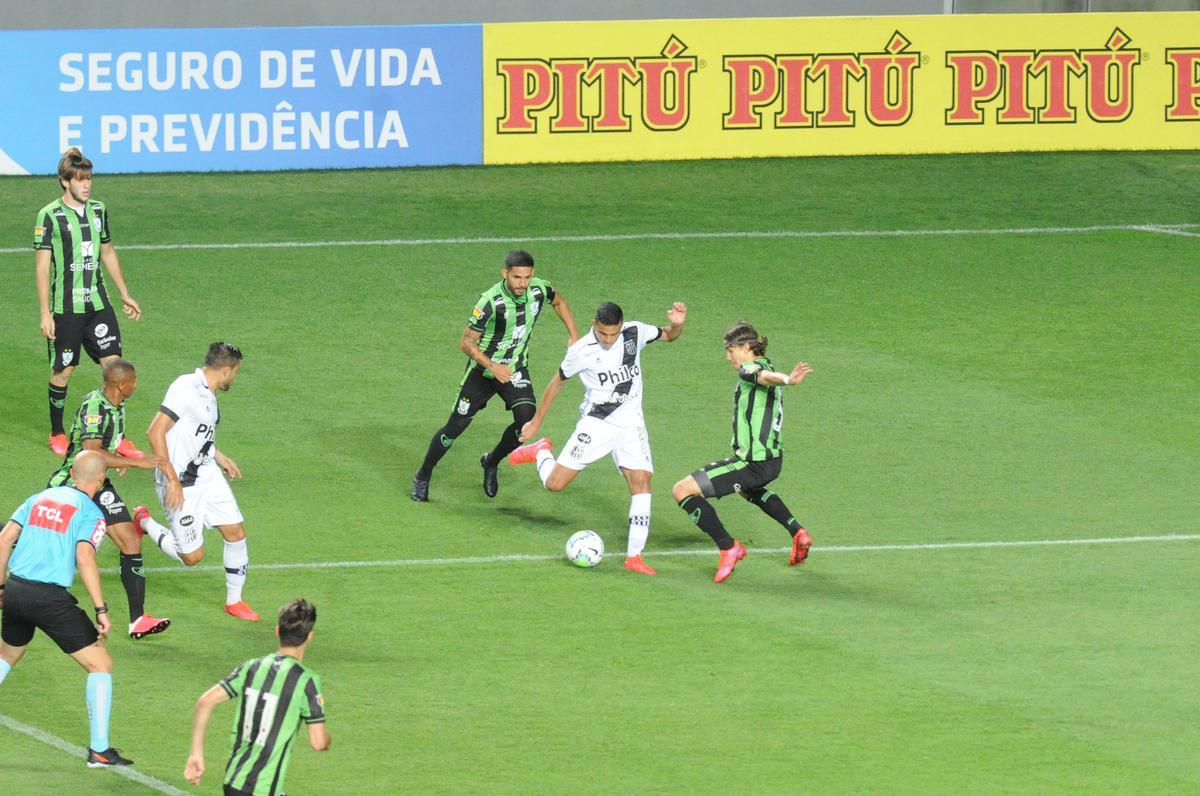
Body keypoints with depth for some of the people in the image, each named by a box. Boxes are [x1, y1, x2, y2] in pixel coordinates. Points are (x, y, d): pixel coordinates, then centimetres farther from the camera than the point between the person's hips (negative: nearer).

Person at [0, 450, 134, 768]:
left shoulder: (41, 498, 14)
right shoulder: (90, 513, -4)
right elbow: (84, 557, -18)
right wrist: (101, 610, -18)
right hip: (50, 598, -6)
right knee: (100, 664, 3)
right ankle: (99, 750, 0)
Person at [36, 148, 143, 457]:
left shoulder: (99, 209, 7)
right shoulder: (49, 216, -10)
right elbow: (42, 266, -9)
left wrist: (125, 295, 23)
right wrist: (45, 313, -13)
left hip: (98, 304, 5)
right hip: (65, 307, -5)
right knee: (63, 370, 5)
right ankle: (57, 434, 23)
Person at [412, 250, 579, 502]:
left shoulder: (539, 290, -14)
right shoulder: (490, 301, -29)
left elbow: (559, 301, 12)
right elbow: (466, 342, -22)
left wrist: (573, 334, 4)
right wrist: (492, 366, -35)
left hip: (516, 368, 4)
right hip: (482, 370, -4)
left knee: (526, 419, -16)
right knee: (456, 426, 2)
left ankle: (491, 463, 12)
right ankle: (423, 476, 24)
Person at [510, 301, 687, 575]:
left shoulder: (635, 333, -9)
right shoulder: (582, 351, -15)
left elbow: (669, 336, 10)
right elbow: (558, 382, 1)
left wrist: (676, 324, -15)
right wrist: (536, 422, 8)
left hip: (630, 425, 2)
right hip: (595, 424, -2)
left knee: (641, 481, -15)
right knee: (554, 483, -4)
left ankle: (634, 556, -10)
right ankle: (540, 451, 32)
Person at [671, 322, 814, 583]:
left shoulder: (749, 369, -14)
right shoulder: (764, 368, 14)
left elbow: (766, 377, -37)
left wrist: (788, 379, -58)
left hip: (751, 462, -10)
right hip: (772, 461, 10)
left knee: (682, 491, -9)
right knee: (748, 489, 44)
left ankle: (728, 547, -10)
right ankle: (797, 533, 34)